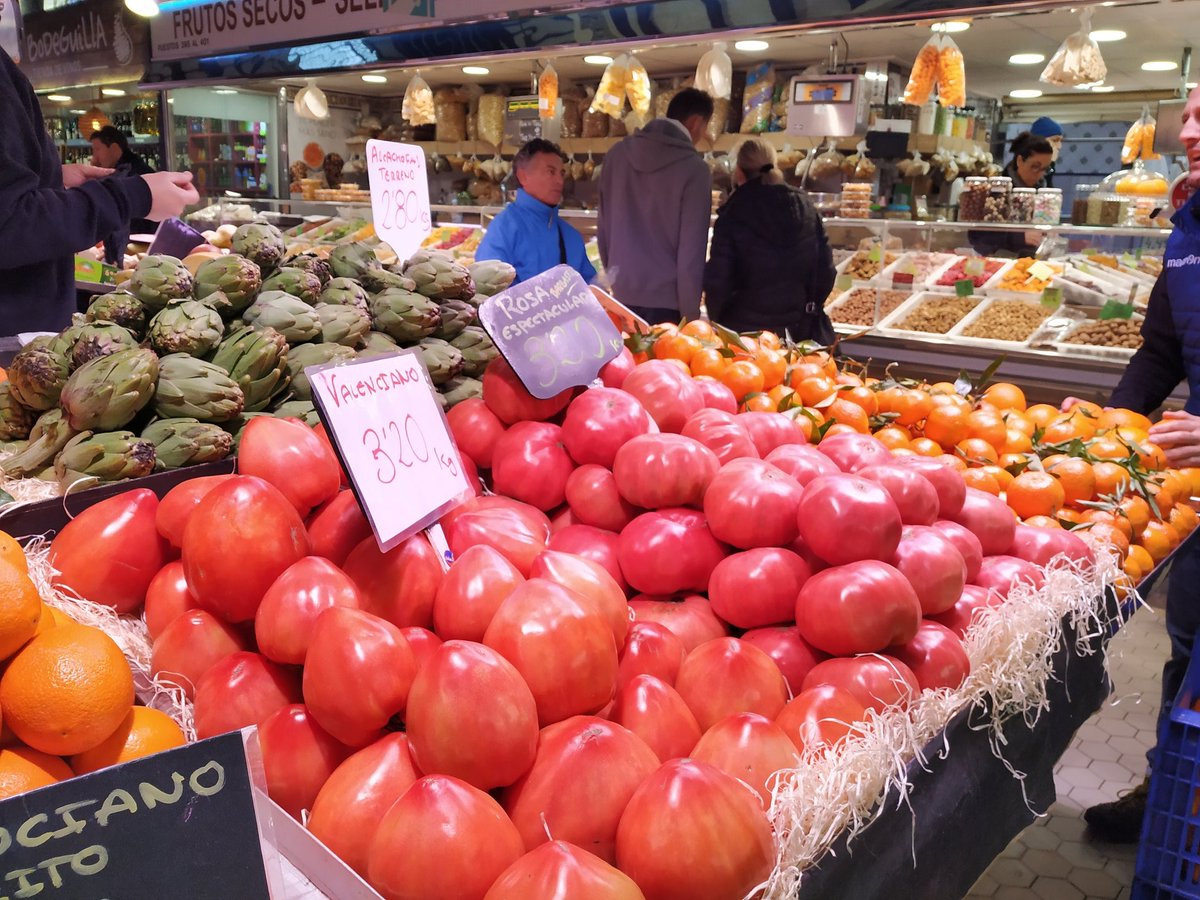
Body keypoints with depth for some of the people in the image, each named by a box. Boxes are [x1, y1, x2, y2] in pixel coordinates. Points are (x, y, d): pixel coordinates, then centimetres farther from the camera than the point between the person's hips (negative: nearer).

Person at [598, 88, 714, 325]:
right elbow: (691, 250, -12)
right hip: (666, 299, -5)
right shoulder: (694, 169, -11)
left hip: (622, 292, 5)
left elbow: (604, 224, 12)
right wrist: (691, 314, -7)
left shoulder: (617, 154, 6)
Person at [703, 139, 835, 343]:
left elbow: (718, 281, -12)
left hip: (746, 333, -4)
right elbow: (826, 271, 4)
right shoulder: (806, 208, 2)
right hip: (800, 332, 4)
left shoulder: (731, 218, -12)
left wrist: (717, 320, 6)